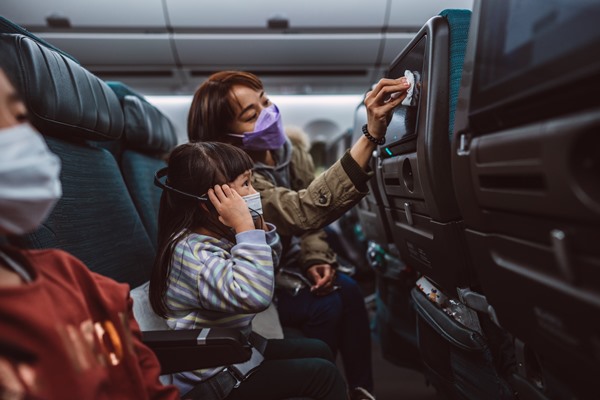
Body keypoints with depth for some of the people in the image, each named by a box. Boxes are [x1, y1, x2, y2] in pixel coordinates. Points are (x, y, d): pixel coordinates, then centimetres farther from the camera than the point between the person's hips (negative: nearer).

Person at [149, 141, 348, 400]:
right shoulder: (191, 251, -29)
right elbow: (255, 296, -43)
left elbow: (265, 269, 13)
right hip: (213, 379, -9)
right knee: (322, 374, -8)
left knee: (318, 351, 14)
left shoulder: (219, 236, -1)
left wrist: (258, 225, -4)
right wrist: (246, 227, -35)